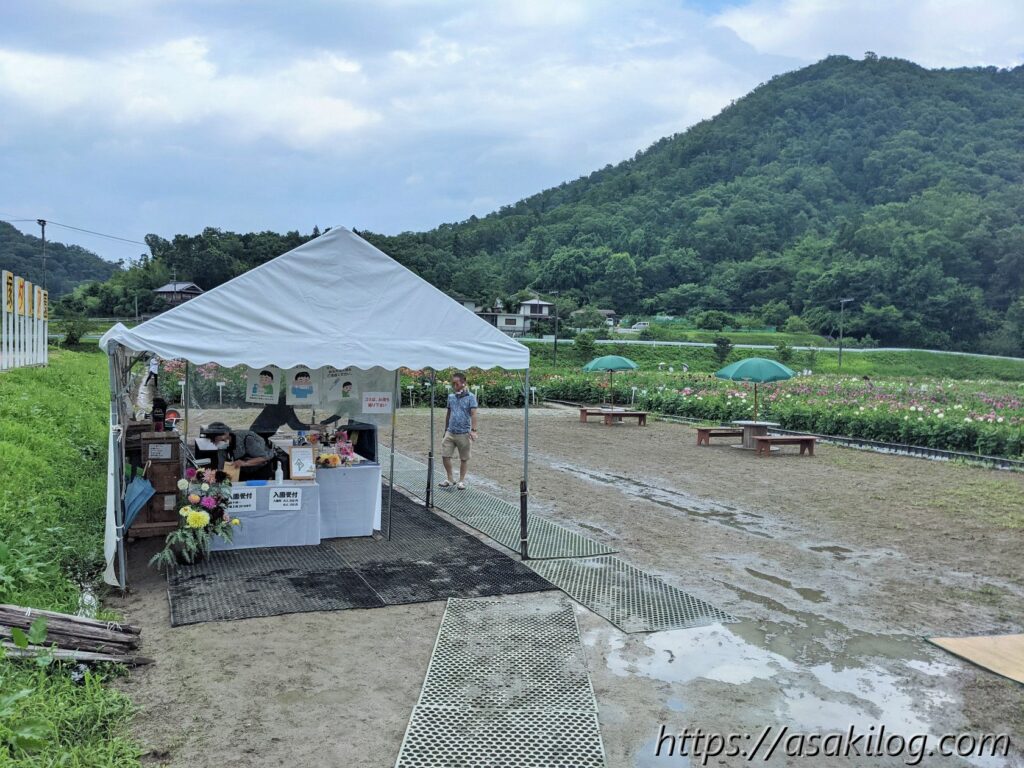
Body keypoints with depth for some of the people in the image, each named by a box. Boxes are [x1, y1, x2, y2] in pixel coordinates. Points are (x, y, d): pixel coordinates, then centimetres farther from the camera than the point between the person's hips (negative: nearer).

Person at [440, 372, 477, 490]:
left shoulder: (470, 397, -5)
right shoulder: (451, 397, 9)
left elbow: (473, 414, -11)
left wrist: (473, 430, -20)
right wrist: (446, 429, 21)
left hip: (463, 433, -4)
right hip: (450, 432, 4)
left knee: (464, 458, 6)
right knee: (445, 456, 0)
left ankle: (461, 481, 18)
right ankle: (450, 480, 15)